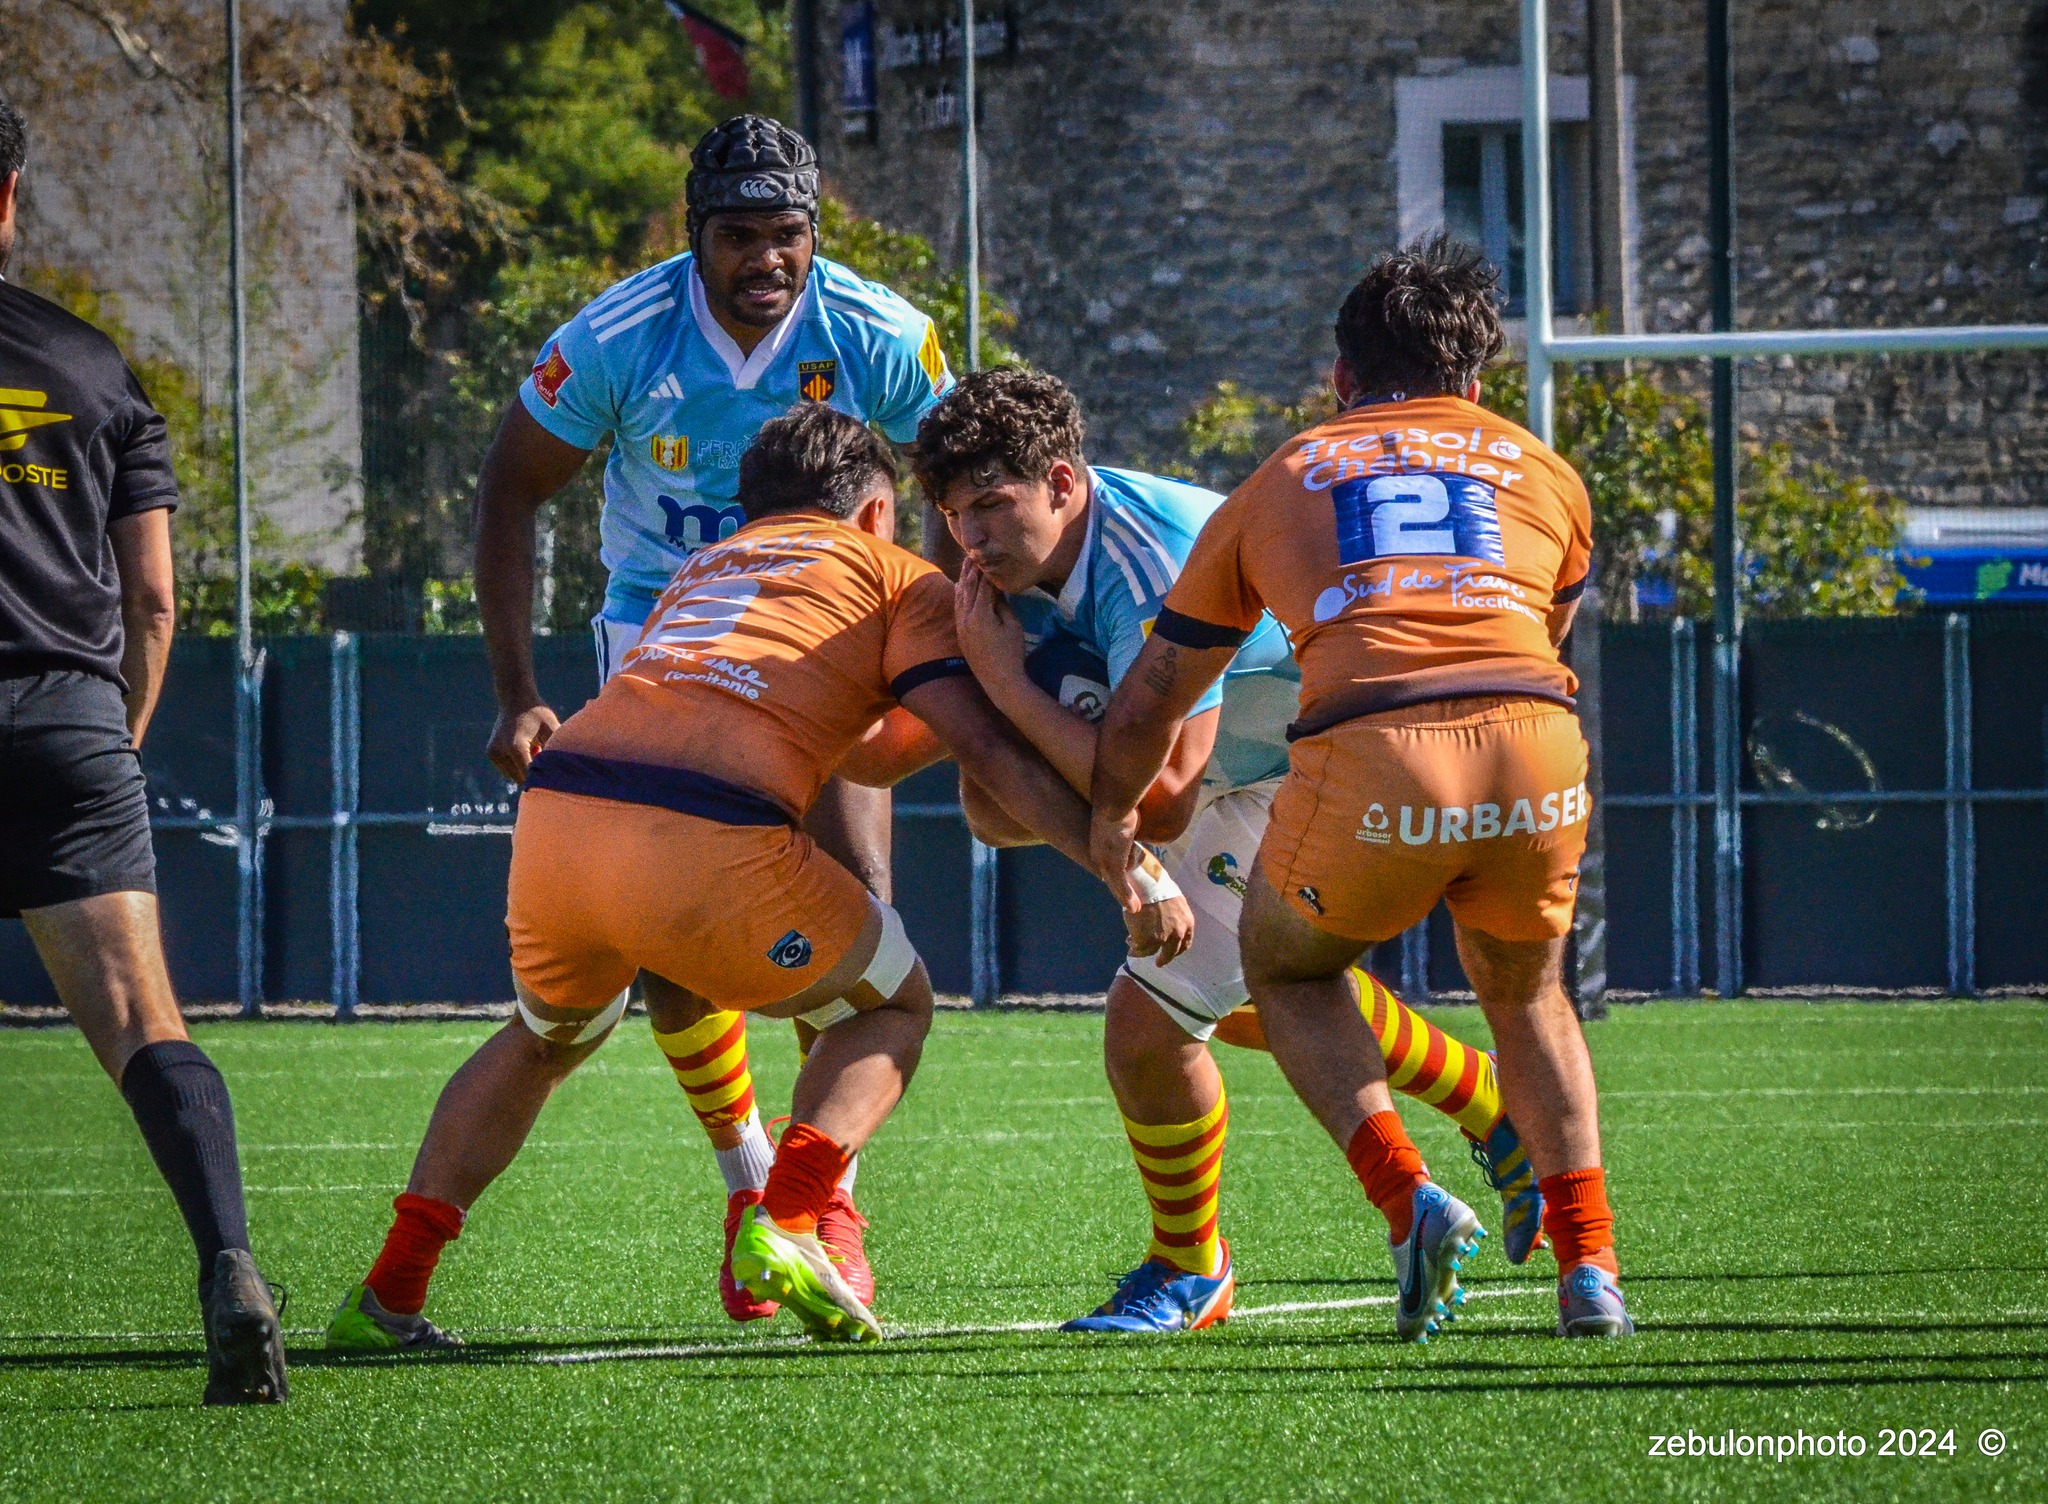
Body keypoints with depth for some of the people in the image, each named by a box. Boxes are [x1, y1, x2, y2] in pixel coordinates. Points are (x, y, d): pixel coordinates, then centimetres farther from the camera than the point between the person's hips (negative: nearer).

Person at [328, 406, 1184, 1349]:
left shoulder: (701, 569, 36)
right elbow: (988, 749, 7)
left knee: (548, 1038, 34)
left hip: (554, 809, 5)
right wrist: (1134, 869, 5)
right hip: (707, 845, -5)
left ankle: (388, 1296, 24)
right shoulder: (895, 578, 19)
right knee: (894, 1005, 21)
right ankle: (784, 1223, -3)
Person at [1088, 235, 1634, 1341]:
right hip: (1535, 746, 2)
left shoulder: (1281, 481, 25)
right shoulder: (1545, 474, 26)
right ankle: (1589, 1266, 15)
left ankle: (1408, 1198, 5)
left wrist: (1112, 816, 47)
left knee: (1286, 968, 27)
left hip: (1367, 756, -2)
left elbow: (1146, 708, 30)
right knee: (1526, 998, 29)